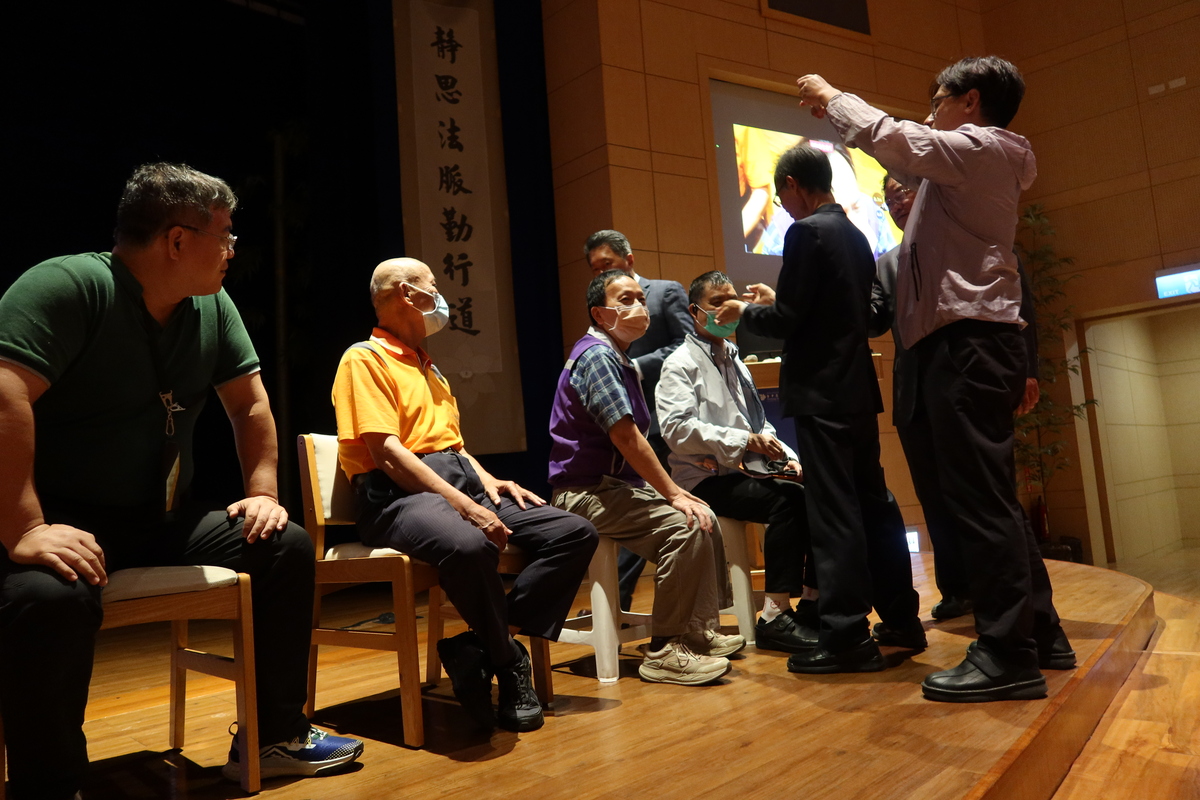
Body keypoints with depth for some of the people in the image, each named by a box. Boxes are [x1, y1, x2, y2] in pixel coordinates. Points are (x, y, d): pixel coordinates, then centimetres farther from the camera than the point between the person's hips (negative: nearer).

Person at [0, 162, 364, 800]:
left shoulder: (212, 306, 5)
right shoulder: (68, 286, -18)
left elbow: (250, 401, 12)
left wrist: (262, 492, 1)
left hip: (162, 521, 7)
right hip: (63, 523, -7)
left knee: (288, 545, -5)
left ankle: (273, 736, 7)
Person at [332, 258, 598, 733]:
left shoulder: (427, 368, 28)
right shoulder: (365, 359, -1)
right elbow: (386, 452, -14)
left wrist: (487, 481, 7)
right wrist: (464, 506, -21)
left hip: (462, 481, 9)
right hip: (399, 495, -9)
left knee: (575, 533, -7)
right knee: (469, 546, -41)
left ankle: (479, 646, -15)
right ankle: (507, 661, -14)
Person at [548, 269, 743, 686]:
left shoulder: (620, 360, 16)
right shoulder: (596, 356, -15)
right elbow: (625, 437, -23)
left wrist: (672, 490, 8)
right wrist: (673, 493, -19)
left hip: (615, 483, 10)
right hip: (585, 491, -10)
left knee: (704, 520, 4)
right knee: (685, 526, -24)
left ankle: (699, 632, 11)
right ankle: (664, 652, -16)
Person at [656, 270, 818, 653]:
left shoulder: (735, 362, 23)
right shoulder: (681, 364, -1)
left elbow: (760, 422, 27)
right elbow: (678, 428, -15)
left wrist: (787, 456, 7)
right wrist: (744, 442, -22)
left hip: (748, 470, 7)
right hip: (706, 478, -7)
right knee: (786, 500, -29)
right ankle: (775, 617, -24)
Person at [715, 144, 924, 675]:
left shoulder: (806, 233, -12)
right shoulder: (855, 235, 14)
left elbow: (788, 320, -16)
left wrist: (745, 312, 2)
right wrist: (776, 300, 24)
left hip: (821, 393, -9)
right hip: (857, 390, 9)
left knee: (832, 513, -6)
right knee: (872, 504, 14)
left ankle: (847, 637, -1)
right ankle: (900, 619, 24)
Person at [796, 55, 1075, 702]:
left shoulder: (981, 146, -3)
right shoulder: (971, 162, 25)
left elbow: (888, 137, -11)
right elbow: (906, 159, 34)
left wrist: (831, 97, 5)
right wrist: (838, 113, 33)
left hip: (967, 338, -10)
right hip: (964, 339, 10)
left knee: (979, 496, -11)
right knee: (986, 496, 11)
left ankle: (1008, 655, -7)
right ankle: (1040, 635, 19)